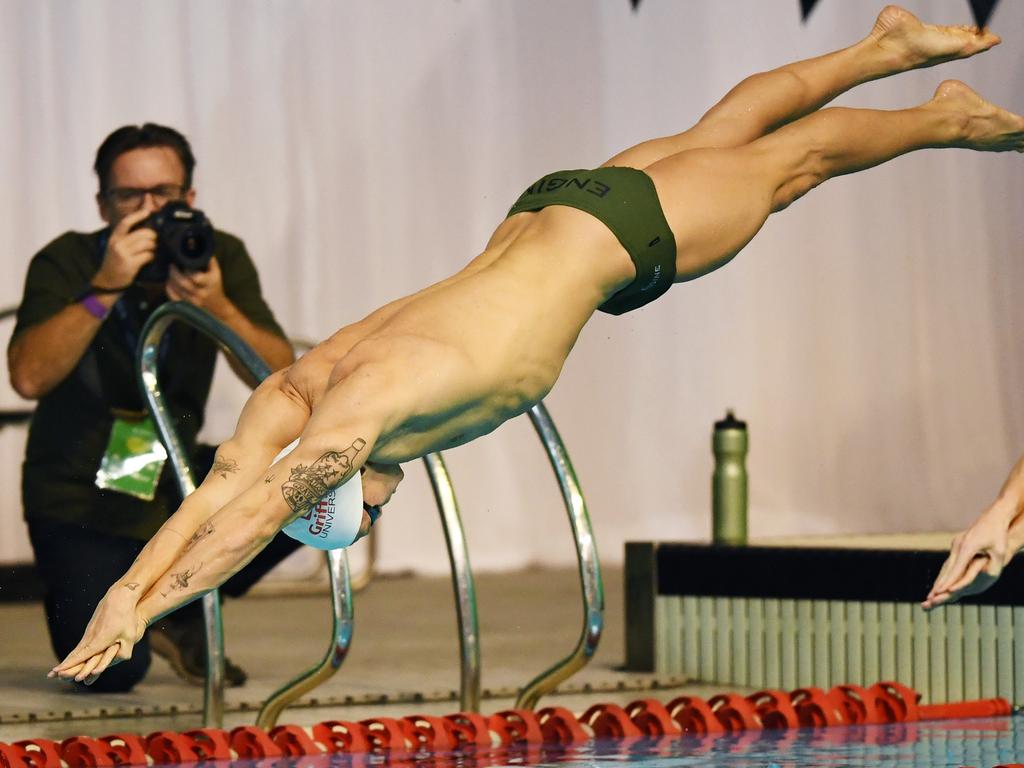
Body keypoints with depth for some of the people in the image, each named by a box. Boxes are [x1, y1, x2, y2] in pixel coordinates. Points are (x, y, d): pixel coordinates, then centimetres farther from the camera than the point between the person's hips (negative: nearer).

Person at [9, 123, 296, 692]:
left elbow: (282, 378, -15)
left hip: (174, 490, 4)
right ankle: (75, 597, 16)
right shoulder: (66, 262, -13)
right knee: (114, 671, -23)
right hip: (79, 501, -4)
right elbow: (29, 377, -29)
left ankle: (184, 617, 5)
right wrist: (106, 288, -35)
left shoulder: (220, 258, -4)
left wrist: (218, 308, -31)